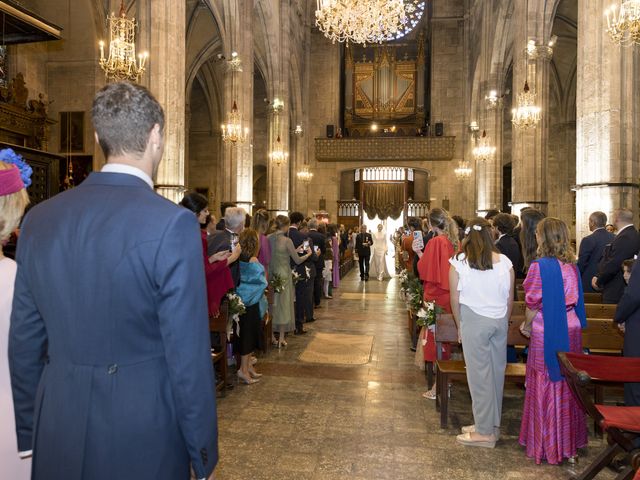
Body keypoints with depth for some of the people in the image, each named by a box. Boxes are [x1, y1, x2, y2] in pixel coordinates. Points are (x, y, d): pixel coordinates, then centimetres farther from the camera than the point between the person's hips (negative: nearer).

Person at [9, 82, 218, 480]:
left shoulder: (40, 218, -2)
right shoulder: (172, 224, -19)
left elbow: (24, 342, 5)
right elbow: (188, 355, -17)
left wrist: (30, 433, 18)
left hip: (58, 440, 5)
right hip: (142, 442, -4)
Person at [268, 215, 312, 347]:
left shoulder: (269, 238, 0)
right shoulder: (287, 240, -15)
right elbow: (297, 260, -9)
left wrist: (294, 251, 17)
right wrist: (308, 254, 9)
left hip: (271, 275, 5)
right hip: (283, 275, -5)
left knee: (272, 304, 15)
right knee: (284, 304, 6)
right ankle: (281, 338, 12)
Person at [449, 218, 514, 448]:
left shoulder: (459, 263, -6)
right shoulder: (505, 261, 2)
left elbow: (455, 299, -3)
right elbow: (510, 298, 7)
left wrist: (459, 325, 10)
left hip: (474, 319, -4)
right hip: (500, 320, 4)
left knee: (479, 373, 3)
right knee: (496, 371, 13)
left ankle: (485, 432, 11)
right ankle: (493, 423, 27)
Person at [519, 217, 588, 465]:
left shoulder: (540, 266, -17)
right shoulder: (572, 266, 2)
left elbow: (532, 304, -13)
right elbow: (575, 300, 9)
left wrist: (527, 325, 3)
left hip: (547, 333, -6)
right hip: (571, 330, 6)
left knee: (545, 388, 7)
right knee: (567, 387, 17)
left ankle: (546, 445, 19)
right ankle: (570, 440, 30)